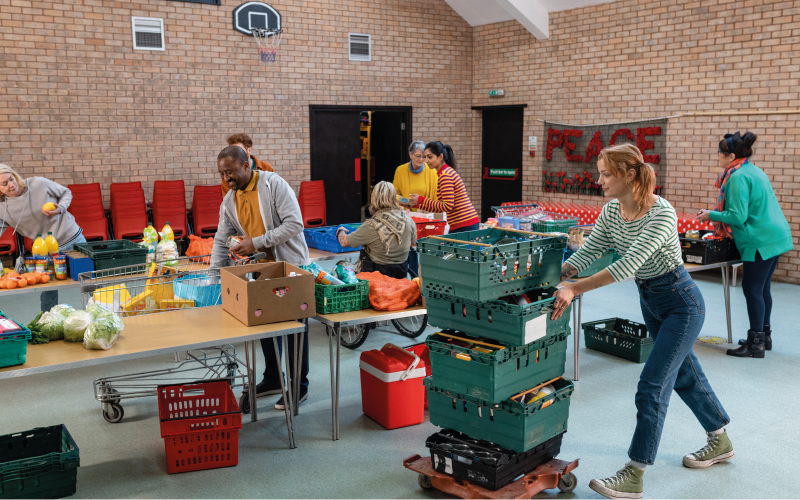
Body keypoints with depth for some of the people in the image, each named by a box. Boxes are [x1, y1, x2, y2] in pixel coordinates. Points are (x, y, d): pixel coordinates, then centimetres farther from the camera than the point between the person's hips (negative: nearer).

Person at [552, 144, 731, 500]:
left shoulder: (662, 214, -30)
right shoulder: (611, 211, -6)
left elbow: (628, 264, -39)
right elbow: (587, 252, -4)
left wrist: (574, 289, -42)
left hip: (681, 303, -8)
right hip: (650, 301, 8)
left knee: (652, 384, -10)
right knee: (683, 373, 21)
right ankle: (720, 441, 42)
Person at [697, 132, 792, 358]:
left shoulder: (738, 177, -16)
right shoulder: (755, 171, 15)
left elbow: (738, 216, -19)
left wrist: (711, 215, -6)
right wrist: (717, 215, 22)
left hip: (761, 240, -10)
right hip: (775, 236, 10)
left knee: (752, 290, -4)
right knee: (762, 288, 17)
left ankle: (756, 343, 1)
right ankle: (764, 336, 26)